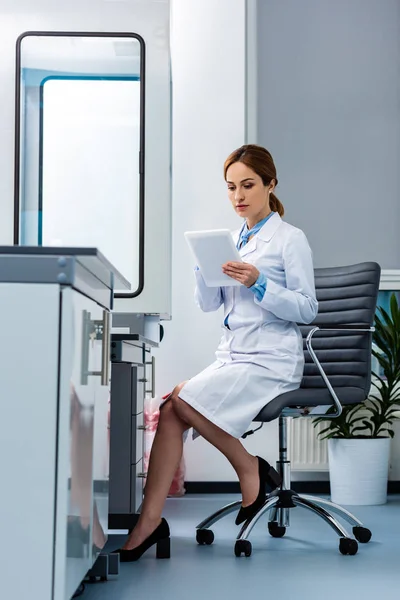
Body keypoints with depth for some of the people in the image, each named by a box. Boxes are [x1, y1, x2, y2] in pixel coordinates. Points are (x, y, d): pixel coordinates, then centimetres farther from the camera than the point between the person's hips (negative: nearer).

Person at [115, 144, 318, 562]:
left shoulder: (290, 239, -1)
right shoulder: (231, 239, 17)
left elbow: (307, 310, -7)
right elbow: (208, 304, 12)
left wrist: (258, 283, -19)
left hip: (272, 361, -6)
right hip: (232, 355, 6)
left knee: (182, 398, -23)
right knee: (171, 410, -17)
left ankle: (250, 469, -5)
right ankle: (150, 522, -19)